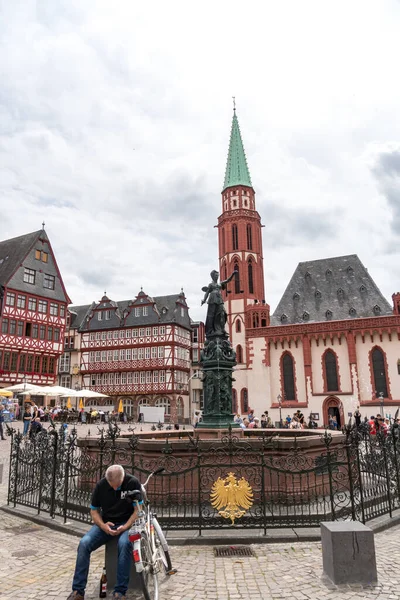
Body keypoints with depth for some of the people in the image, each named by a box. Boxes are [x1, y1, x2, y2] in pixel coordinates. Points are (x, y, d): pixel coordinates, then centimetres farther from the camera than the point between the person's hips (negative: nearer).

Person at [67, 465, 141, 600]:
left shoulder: (133, 483, -15)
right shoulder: (101, 485, -6)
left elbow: (138, 510, -11)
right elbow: (94, 511, 4)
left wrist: (125, 527, -25)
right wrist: (103, 526, -15)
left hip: (126, 523, -3)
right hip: (106, 524, 3)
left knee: (124, 543, -35)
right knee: (84, 543, -22)